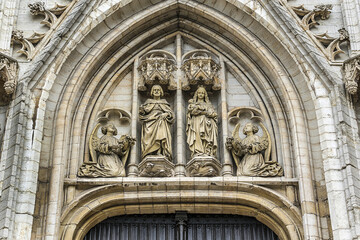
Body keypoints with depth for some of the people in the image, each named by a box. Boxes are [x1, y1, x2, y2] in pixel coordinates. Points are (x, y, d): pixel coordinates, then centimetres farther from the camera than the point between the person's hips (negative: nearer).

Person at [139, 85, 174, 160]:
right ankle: (149, 154, -31)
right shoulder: (149, 101, 24)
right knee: (150, 136, -20)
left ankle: (161, 153, -37)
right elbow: (143, 112, 14)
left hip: (161, 123, 0)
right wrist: (141, 110, -8)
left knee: (161, 134, -25)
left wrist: (166, 114, -6)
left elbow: (171, 112, 15)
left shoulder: (164, 102, 23)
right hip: (150, 122, 1)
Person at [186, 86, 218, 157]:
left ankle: (207, 153, -27)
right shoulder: (193, 103, 23)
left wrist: (199, 111, -1)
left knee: (207, 137, -17)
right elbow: (192, 111, 1)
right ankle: (197, 152, -32)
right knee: (197, 136, -22)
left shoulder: (208, 104, 25)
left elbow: (214, 114, 9)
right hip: (196, 123, -1)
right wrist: (206, 112, 0)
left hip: (206, 124, 2)